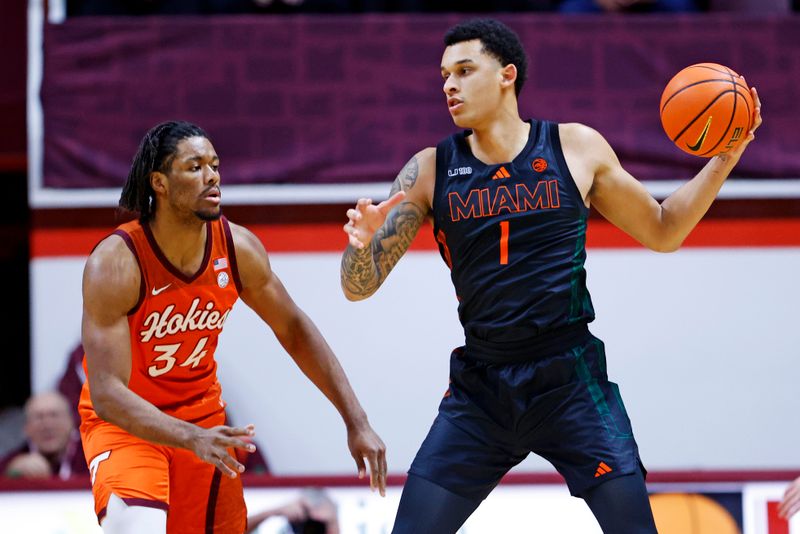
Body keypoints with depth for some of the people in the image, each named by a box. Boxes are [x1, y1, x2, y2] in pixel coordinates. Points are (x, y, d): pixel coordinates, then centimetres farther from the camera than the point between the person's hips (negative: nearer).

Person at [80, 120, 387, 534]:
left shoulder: (238, 248, -13)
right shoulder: (115, 264, -28)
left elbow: (294, 330, 3)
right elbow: (106, 394, -33)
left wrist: (356, 422, -1)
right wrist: (193, 439, -47)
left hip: (202, 414, 5)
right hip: (124, 422, -5)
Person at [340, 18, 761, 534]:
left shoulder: (577, 147, 2)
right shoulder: (430, 170, 2)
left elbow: (663, 231, 13)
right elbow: (358, 286, 1)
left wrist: (724, 160, 0)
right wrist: (362, 242, -23)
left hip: (571, 379, -1)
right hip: (480, 388, 1)